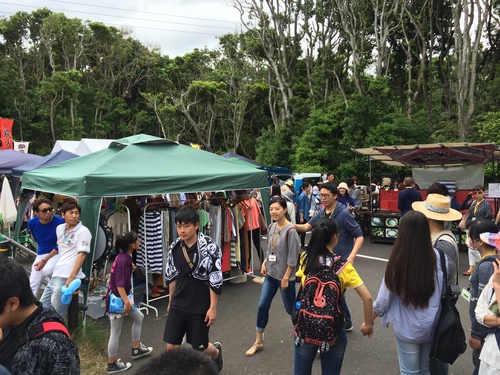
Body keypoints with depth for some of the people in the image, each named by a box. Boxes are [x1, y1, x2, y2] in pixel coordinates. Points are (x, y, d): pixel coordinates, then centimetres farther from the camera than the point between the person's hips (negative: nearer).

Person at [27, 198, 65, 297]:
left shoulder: (60, 222, -20)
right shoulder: (32, 223, -4)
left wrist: (44, 260, -17)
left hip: (56, 253, -5)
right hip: (40, 254, 5)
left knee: (47, 270, -33)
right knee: (33, 285, 2)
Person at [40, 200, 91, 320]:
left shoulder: (83, 231, -8)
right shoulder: (60, 228, 13)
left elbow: (81, 255, -15)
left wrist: (71, 277, -20)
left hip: (66, 277, -8)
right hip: (56, 275, 8)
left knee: (57, 313, -4)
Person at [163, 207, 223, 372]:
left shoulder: (209, 247, -17)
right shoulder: (174, 247, -1)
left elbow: (215, 280, -15)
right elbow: (171, 277, 11)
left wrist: (213, 307, -14)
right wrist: (171, 301, 15)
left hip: (200, 306, -4)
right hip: (178, 305, 4)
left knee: (199, 347, 11)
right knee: (171, 346, 3)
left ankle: (216, 351, 44)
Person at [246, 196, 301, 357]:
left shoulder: (290, 230, -20)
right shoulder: (271, 227, 1)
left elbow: (293, 257, -19)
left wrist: (286, 277, -17)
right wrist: (264, 263, 6)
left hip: (285, 276, -6)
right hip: (270, 274, 6)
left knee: (291, 308, 11)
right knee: (262, 306, 7)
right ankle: (258, 342, 21)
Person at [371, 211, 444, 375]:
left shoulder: (398, 260, -22)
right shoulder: (436, 256, -14)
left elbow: (384, 297, -14)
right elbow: (443, 291, -7)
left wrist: (369, 320, 2)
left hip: (408, 328, -3)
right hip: (431, 326, 4)